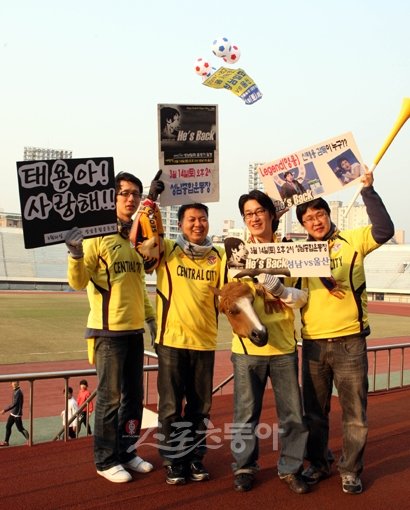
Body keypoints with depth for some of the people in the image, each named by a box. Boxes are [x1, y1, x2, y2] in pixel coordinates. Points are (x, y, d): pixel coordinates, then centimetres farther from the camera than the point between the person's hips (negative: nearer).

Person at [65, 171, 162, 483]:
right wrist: (76, 254, -33)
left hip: (134, 329, 7)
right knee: (110, 398, 1)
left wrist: (150, 316, 16)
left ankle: (127, 452, 29)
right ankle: (106, 460, 17)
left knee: (134, 396, 14)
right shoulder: (97, 234, -9)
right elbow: (79, 282, -15)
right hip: (109, 330, -7)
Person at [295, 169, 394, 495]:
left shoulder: (351, 240, 0)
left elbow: (384, 230, -13)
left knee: (355, 412, 6)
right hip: (313, 343, 3)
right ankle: (319, 463, 31)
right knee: (315, 412, 14)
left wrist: (368, 191, -17)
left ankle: (350, 471, 22)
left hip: (349, 341, -2)